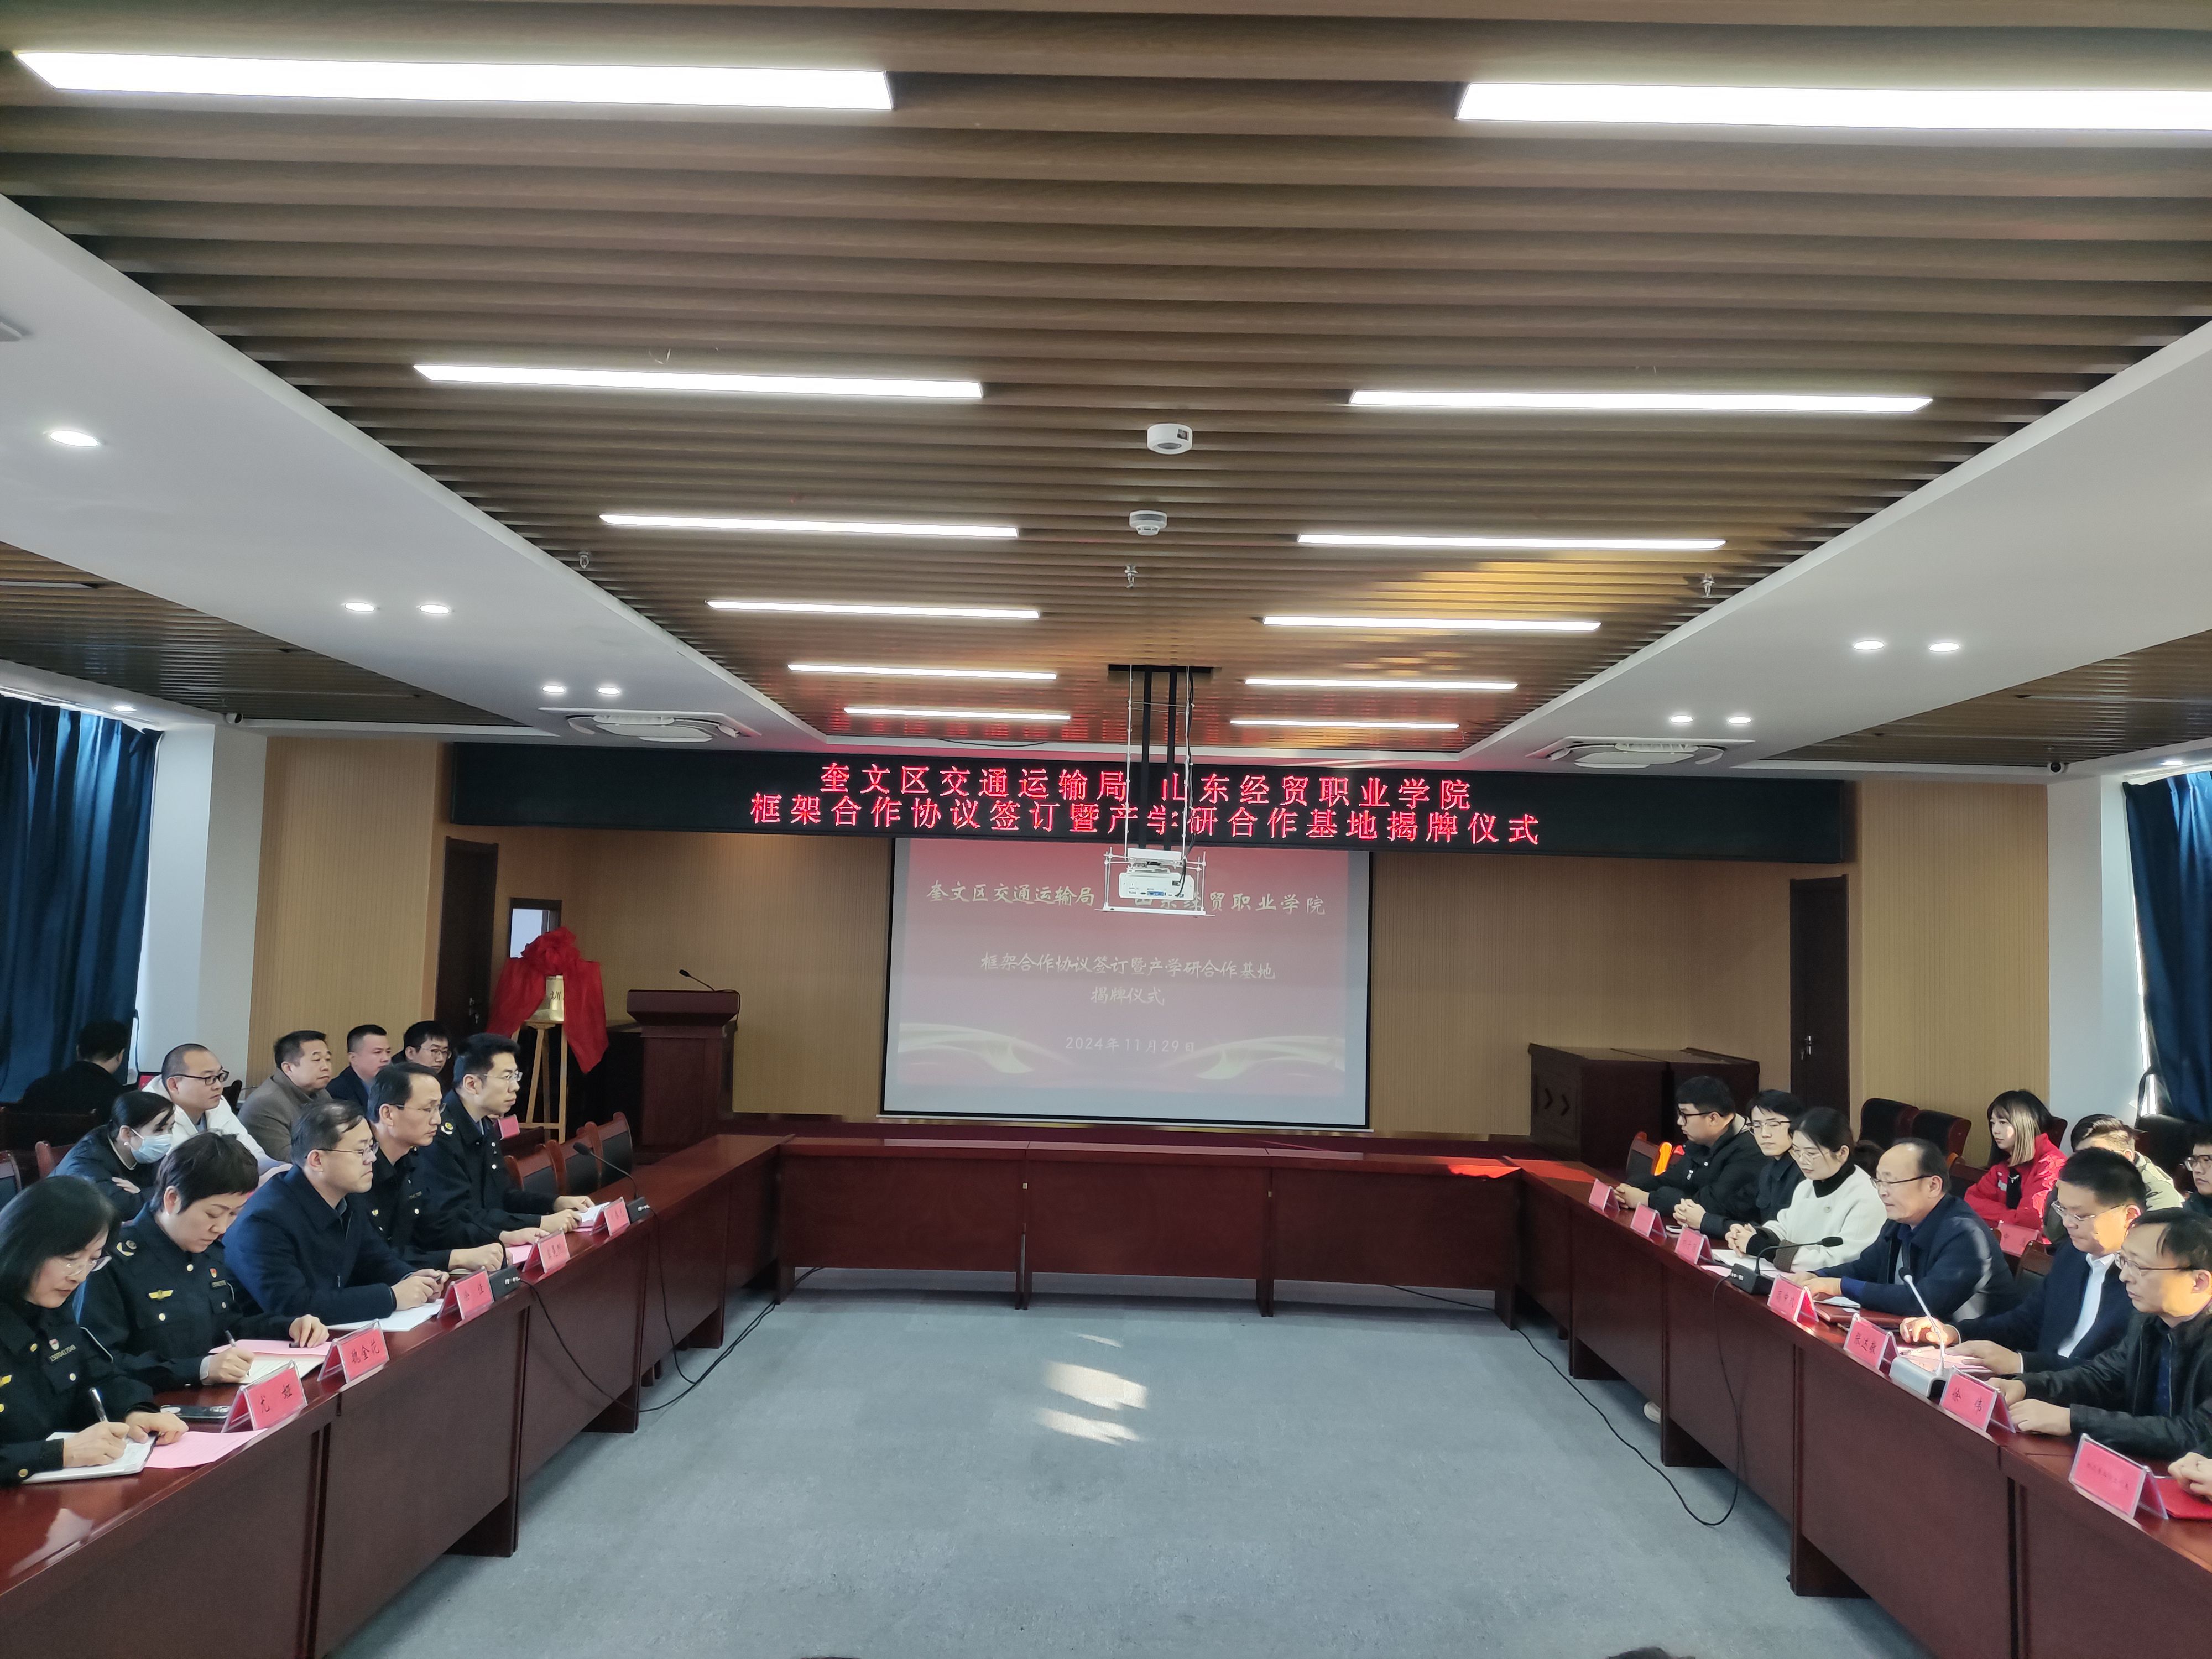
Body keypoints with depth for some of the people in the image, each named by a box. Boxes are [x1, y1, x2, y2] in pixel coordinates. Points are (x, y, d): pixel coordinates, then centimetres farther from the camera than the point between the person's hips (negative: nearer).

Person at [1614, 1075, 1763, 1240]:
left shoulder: (1748, 1154, -23)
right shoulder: (1700, 1143, 7)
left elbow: (1714, 1204, -28)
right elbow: (1672, 1180, 11)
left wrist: (1646, 1199, -21)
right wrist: (1631, 1190, -9)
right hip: (1692, 1234, 8)